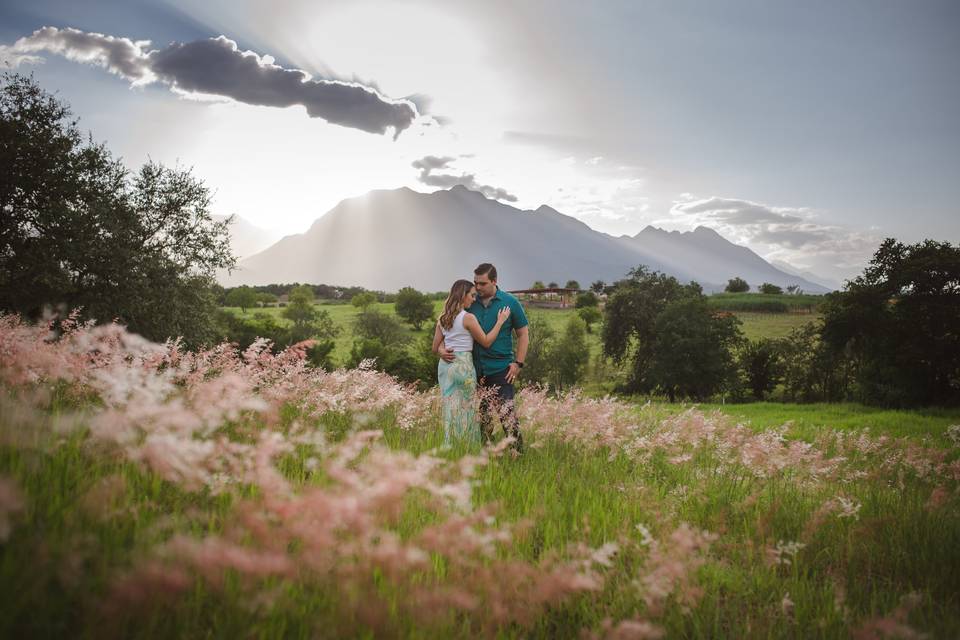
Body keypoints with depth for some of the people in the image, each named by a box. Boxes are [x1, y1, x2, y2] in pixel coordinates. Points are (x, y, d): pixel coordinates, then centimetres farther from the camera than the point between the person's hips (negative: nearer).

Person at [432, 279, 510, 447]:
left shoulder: (442, 319, 8)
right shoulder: (468, 318, -11)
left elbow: (436, 347, 12)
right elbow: (486, 342, -5)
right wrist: (500, 321, 0)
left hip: (445, 365, 7)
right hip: (463, 365, -7)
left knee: (451, 408, 11)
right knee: (465, 408, 1)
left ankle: (450, 447, 13)